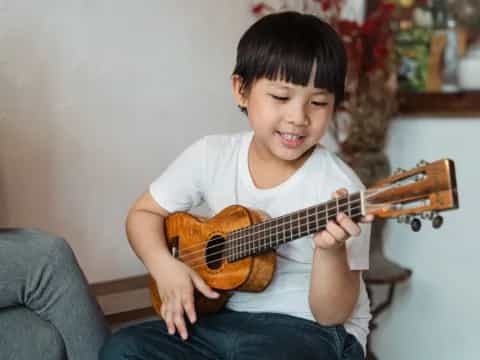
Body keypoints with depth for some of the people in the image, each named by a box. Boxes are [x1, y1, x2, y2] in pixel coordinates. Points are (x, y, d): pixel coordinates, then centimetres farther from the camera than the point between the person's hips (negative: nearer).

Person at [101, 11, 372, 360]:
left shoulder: (338, 186, -16)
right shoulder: (211, 155, -4)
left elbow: (333, 314, -15)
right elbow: (143, 214, 7)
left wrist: (330, 250, -34)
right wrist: (164, 265, -12)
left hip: (315, 330, -4)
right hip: (227, 317, 5)